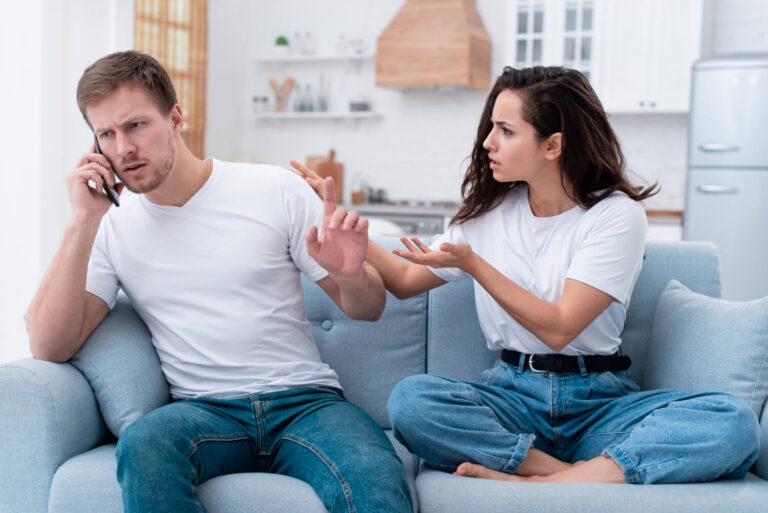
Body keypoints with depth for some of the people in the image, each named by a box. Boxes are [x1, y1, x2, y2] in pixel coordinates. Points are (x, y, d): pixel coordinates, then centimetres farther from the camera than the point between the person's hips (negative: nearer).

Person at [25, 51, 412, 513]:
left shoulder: (276, 190, 4)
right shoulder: (111, 227, 8)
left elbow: (368, 310, 9)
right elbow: (48, 346, -3)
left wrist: (352, 276, -16)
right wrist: (84, 221, -8)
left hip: (304, 400, -2)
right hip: (205, 411, 2)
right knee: (144, 445, -32)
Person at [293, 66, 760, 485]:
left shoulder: (616, 214, -4)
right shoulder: (490, 211, 9)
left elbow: (557, 328, -12)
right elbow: (405, 279, 16)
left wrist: (472, 263, -17)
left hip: (599, 398, -2)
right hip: (512, 394, 2)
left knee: (733, 419, -31)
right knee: (410, 399, -30)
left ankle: (554, 482, -34)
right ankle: (570, 472, -23)